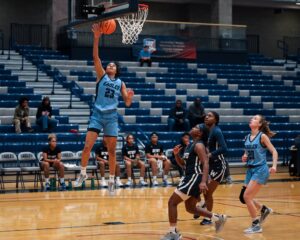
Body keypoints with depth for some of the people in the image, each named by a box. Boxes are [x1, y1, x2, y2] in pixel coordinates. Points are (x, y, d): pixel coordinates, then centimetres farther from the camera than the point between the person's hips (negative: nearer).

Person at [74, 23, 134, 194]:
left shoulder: (120, 83, 10)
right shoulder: (102, 76, 5)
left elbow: (127, 103, 8)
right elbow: (95, 57, -8)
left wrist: (130, 96, -16)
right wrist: (97, 37, -19)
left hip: (112, 117, 2)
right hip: (97, 114, -1)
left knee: (112, 150, 3)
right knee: (87, 146, -9)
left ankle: (112, 180, 12)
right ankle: (83, 173, 10)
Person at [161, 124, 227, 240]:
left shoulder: (199, 145, -13)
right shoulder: (190, 145, 16)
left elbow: (205, 163, -24)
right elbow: (183, 164, 22)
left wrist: (203, 182, -35)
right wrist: (176, 154, 3)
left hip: (195, 178, -10)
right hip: (190, 178, 10)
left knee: (172, 202, -10)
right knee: (190, 208, 19)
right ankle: (218, 218, 26)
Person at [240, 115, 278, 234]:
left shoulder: (262, 136, -10)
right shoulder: (247, 137, 9)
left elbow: (274, 151, -11)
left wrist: (274, 166, -25)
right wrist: (245, 157, 0)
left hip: (260, 170, -7)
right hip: (250, 170, 7)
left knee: (247, 197, -13)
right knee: (243, 198, 8)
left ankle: (256, 225, 0)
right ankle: (264, 209, 31)